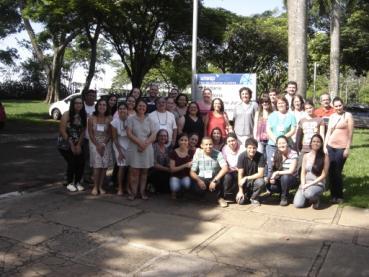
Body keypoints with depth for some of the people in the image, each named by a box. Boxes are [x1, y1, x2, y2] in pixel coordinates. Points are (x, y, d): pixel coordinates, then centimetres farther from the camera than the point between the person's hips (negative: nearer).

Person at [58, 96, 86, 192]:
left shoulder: (83, 116, 1)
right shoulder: (67, 114, -11)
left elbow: (83, 131, 0)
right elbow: (62, 131, -12)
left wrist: (79, 145, -8)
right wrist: (71, 145, -12)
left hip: (78, 144, 4)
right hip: (66, 144, -4)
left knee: (81, 162, -8)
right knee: (72, 162, -12)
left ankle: (77, 182, 13)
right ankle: (70, 183, 10)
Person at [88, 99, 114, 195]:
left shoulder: (109, 119, -1)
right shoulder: (92, 118, -2)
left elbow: (110, 134, 0)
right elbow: (90, 133, -2)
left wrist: (104, 144, -10)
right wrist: (97, 145, -9)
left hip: (106, 144, 1)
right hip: (95, 144, -1)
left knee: (105, 166, 0)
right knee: (97, 166, -9)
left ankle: (100, 186, 10)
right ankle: (95, 187, 0)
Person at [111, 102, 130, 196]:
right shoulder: (115, 122, -9)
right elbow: (115, 138, -6)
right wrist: (120, 152, -8)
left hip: (130, 145, 1)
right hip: (119, 145, -1)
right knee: (122, 166, -6)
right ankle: (120, 188, 4)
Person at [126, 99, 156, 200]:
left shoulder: (149, 120, 11)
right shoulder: (131, 119, 4)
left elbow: (153, 135, 4)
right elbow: (129, 134, -5)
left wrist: (145, 143, -13)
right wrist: (139, 143, -15)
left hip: (147, 149, 2)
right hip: (134, 148, -2)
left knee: (144, 171, 5)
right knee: (134, 171, -3)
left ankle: (142, 191, 13)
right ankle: (133, 192, 5)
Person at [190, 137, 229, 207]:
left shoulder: (217, 154, -10)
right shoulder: (198, 154, -7)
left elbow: (225, 168, -23)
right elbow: (192, 172, -7)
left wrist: (215, 180, -33)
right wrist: (199, 180, -27)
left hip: (214, 178, 0)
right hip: (202, 180, 0)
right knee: (197, 187, -32)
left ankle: (220, 198, -7)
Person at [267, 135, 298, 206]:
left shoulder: (293, 154, -18)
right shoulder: (275, 154, -2)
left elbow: (291, 171, -22)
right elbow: (273, 169, -1)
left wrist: (277, 173, -26)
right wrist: (272, 176, -22)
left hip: (291, 179, -4)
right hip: (280, 179, 4)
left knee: (284, 177, -37)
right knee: (270, 186, -25)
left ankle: (284, 197, -10)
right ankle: (283, 191, 10)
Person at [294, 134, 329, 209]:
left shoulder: (325, 157, -4)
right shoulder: (306, 156, 7)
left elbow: (323, 175, -6)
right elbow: (303, 173, 6)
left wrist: (310, 184, -13)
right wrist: (303, 185, -10)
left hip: (318, 184, -3)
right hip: (305, 184, 3)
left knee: (309, 194, -39)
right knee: (298, 204, -19)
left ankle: (315, 199, -1)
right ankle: (307, 197, 16)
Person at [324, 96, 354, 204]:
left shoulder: (348, 115, -2)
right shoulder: (332, 116, 12)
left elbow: (350, 133, -6)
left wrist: (347, 148, -10)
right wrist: (324, 146, 6)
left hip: (341, 148, -5)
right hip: (330, 147, 5)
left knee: (337, 172, -1)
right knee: (331, 172, 4)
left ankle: (340, 196, 13)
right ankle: (333, 195, 15)